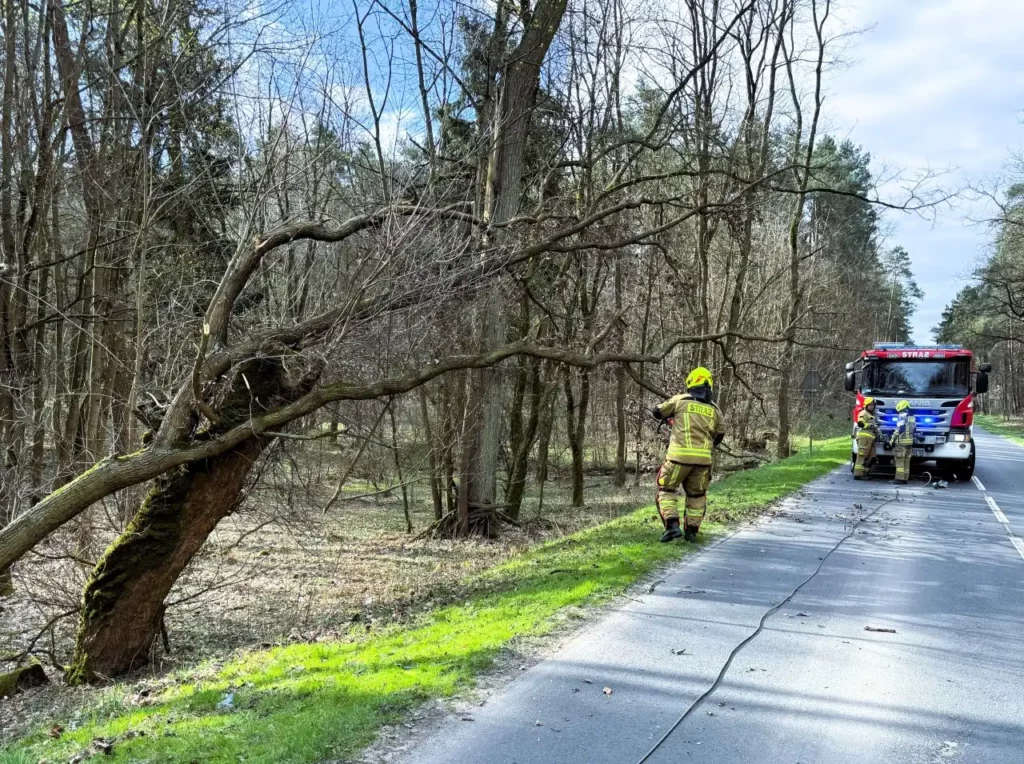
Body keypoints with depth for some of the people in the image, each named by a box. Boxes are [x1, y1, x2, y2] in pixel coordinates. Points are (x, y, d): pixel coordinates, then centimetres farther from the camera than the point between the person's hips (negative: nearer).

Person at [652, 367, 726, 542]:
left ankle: (672, 525, -7)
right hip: (703, 458, 3)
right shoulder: (714, 409, 11)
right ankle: (691, 531, 19)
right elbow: (720, 434, 18)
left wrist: (666, 416, 36)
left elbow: (657, 412, 14)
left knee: (666, 489, 9)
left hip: (680, 455, -3)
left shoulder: (680, 400, 3)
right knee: (697, 495, 20)